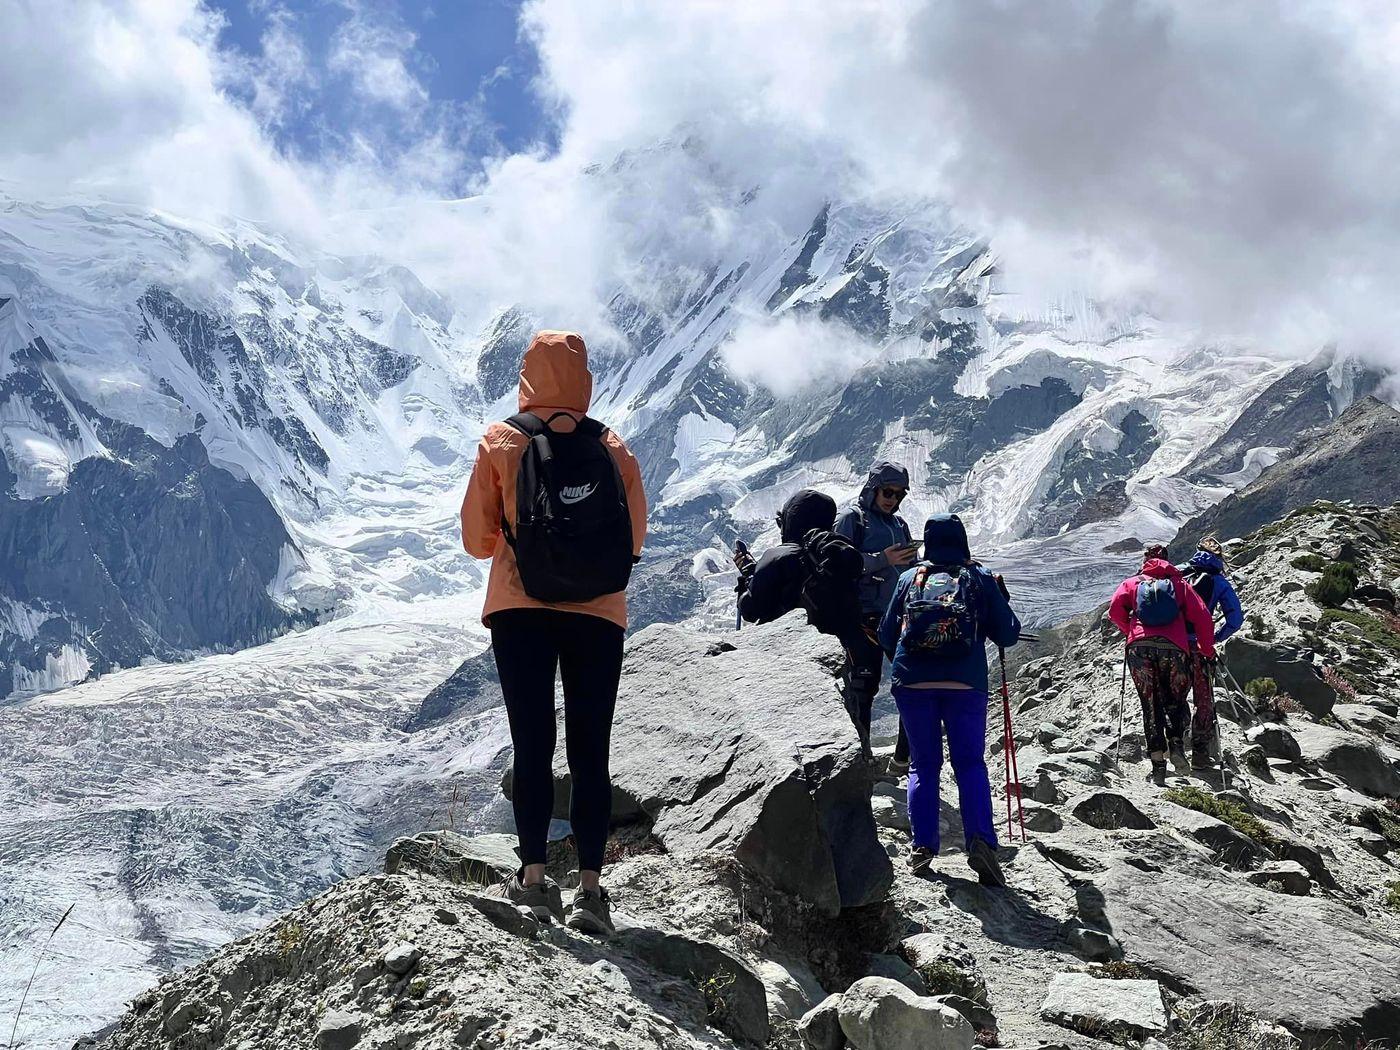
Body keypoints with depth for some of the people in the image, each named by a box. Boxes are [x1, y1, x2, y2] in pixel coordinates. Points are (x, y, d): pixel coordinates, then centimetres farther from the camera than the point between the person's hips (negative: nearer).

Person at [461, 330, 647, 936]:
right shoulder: (613, 449, 4)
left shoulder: (501, 444, 0)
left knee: (532, 747, 1)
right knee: (590, 753, 3)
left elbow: (476, 539, 2)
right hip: (599, 616, 1)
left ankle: (534, 878, -4)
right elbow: (634, 538, 11)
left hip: (520, 612, -1)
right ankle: (589, 890, -1)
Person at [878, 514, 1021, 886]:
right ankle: (980, 840, -14)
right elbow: (1008, 634, 6)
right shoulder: (980, 578, 7)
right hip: (965, 684, -1)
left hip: (911, 683, 1)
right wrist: (1001, 603, 26)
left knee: (923, 764, 12)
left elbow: (886, 635, 13)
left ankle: (922, 845, 4)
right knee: (970, 763, 4)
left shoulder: (909, 578, 10)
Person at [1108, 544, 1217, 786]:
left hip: (1139, 646, 0)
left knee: (1150, 704, 9)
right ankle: (1176, 743, -13)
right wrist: (1208, 650, 21)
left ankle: (1158, 758, 0)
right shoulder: (1179, 583, 22)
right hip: (1174, 646, 0)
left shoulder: (1132, 583, 22)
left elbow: (1115, 610, 5)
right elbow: (1201, 617, 12)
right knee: (1176, 700, 13)